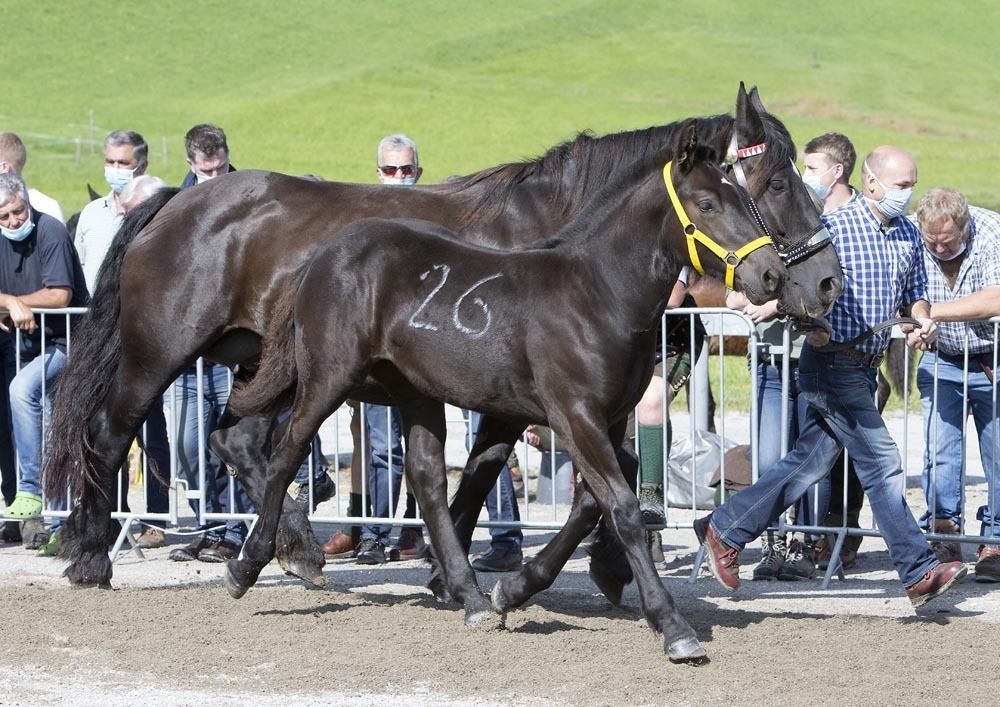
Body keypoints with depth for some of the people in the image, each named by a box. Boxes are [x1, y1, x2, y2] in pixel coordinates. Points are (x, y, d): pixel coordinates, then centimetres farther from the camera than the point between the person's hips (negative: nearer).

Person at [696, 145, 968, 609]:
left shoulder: (909, 235, 11)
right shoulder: (833, 228, -11)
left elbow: (914, 294, 20)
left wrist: (922, 320, -2)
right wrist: (810, 322, -28)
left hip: (865, 368, 8)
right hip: (831, 362, -8)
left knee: (809, 462, 12)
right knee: (881, 462, -9)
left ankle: (724, 530, 23)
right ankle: (919, 573, -7)